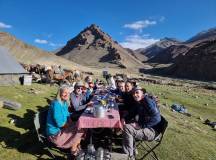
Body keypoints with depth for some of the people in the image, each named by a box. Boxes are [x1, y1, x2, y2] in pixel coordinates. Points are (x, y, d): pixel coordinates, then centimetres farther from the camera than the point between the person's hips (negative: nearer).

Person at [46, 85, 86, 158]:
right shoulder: (56, 104, -26)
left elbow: (67, 116, 12)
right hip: (55, 132, -8)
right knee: (79, 130, -7)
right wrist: (71, 125, -12)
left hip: (61, 128, 8)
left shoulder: (65, 103, 2)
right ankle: (74, 150, 18)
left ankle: (77, 147, 22)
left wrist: (72, 124, -4)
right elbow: (59, 123, -26)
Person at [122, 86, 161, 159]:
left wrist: (140, 126, -26)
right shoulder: (139, 103, 6)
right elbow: (133, 113, 16)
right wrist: (124, 119, -3)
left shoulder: (148, 102, -20)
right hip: (144, 128, 9)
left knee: (127, 128, -23)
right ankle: (132, 149, 15)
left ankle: (129, 156, -5)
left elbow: (157, 118, -28)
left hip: (151, 131, -9)